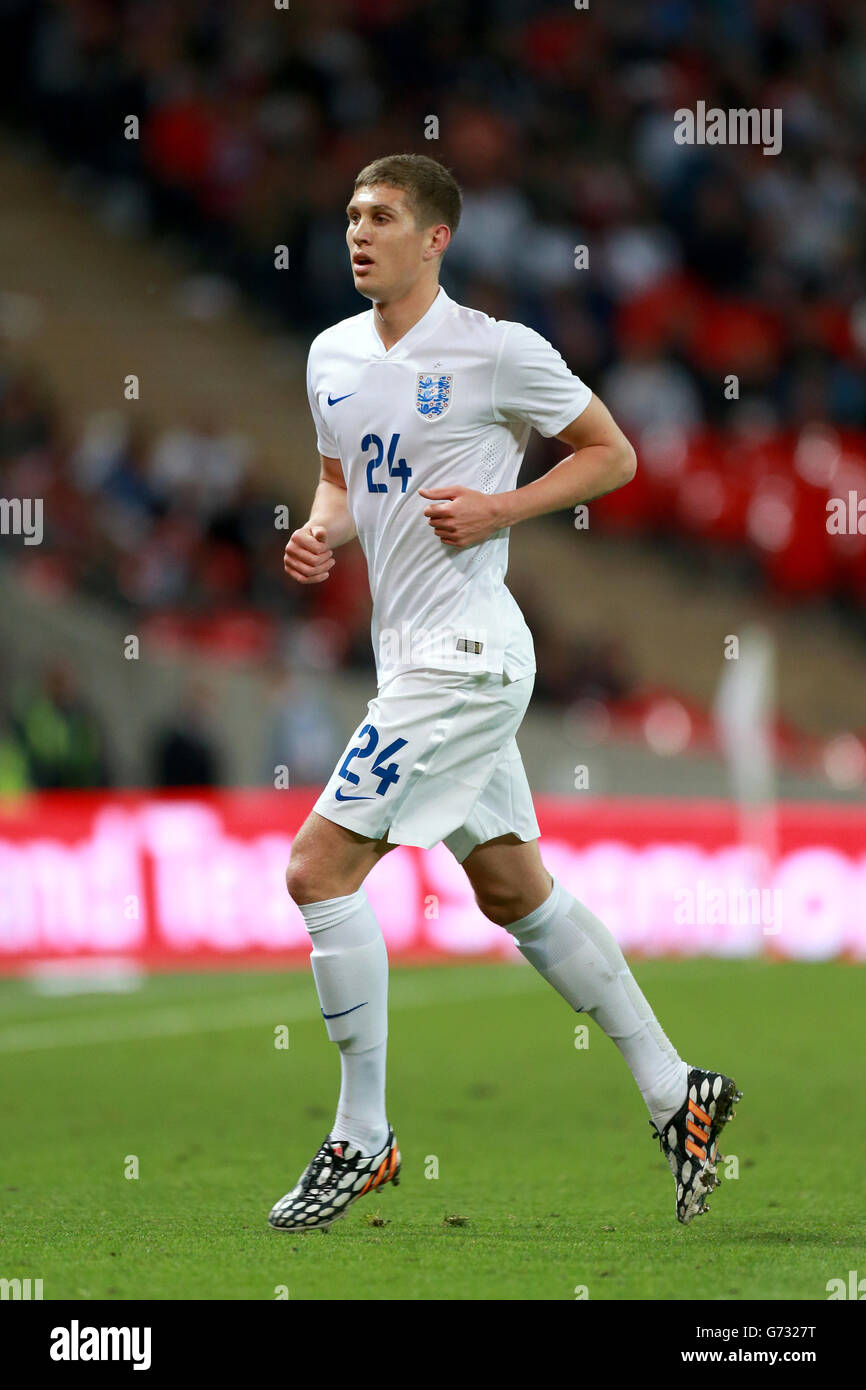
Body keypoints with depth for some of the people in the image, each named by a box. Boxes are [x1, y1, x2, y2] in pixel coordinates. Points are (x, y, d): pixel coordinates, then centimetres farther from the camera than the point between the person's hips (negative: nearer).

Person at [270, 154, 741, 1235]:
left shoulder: (498, 352, -10)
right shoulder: (334, 355, 10)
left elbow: (613, 455, -1)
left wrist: (502, 509, -14)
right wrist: (319, 535, 2)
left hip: (465, 650, -8)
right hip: (410, 651, 8)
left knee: (319, 866, -13)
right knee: (516, 895, 14)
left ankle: (362, 1137, -5)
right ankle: (675, 1093, 23)